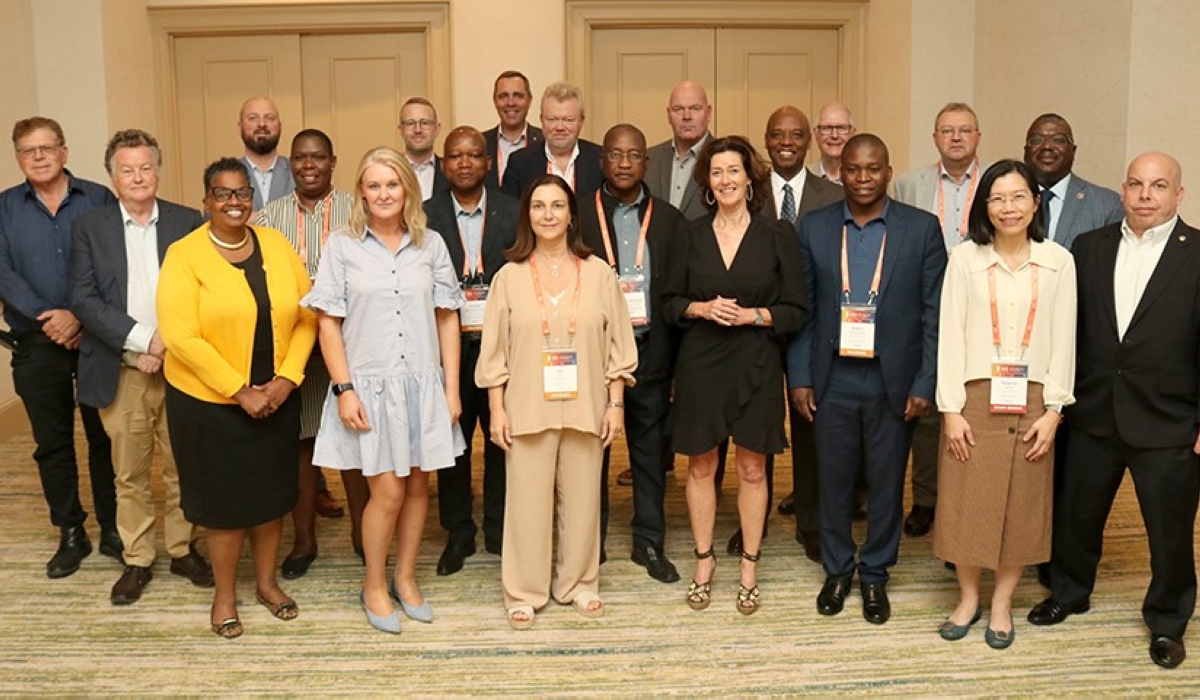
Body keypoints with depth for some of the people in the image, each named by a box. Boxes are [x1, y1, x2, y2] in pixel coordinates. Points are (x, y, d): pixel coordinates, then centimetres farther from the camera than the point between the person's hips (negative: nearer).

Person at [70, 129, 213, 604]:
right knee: (130, 474, 8)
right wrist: (143, 340, -14)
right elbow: (83, 299, -4)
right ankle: (136, 560, 21)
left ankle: (183, 549, 24)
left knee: (181, 468, 8)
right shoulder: (88, 227, 4)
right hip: (121, 372, 0)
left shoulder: (189, 222, 4)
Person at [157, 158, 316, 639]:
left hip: (276, 399, 3)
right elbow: (181, 336, -17)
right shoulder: (184, 255, -10)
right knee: (224, 498, 9)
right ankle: (224, 594, 29)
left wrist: (286, 378, -11)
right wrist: (239, 391, -18)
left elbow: (306, 318, 1)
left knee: (272, 492, 14)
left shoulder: (278, 246, 1)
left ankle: (266, 581, 35)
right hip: (208, 401, -3)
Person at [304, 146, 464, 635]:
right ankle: (374, 587, 21)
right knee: (387, 491, -2)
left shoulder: (431, 245, 5)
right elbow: (329, 323, -2)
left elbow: (446, 319, 6)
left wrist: (451, 388, 3)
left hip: (423, 384, 3)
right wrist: (343, 389, -9)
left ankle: (404, 579, 30)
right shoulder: (342, 246, -2)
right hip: (370, 384, -3)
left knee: (418, 485, 10)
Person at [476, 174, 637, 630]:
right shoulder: (510, 276, 2)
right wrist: (496, 411, 0)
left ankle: (577, 583, 27)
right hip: (528, 408, -1)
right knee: (527, 500, 4)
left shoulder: (598, 273, 2)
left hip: (585, 407, 1)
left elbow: (617, 344, 4)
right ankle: (524, 592, 20)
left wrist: (616, 404, 0)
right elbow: (494, 350, 3)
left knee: (581, 498, 8)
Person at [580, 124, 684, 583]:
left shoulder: (669, 219, 5)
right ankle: (590, 542, 25)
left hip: (651, 353, 2)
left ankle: (650, 543, 25)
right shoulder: (578, 215, 0)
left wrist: (680, 359, -1)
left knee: (651, 455, 11)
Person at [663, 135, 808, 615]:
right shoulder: (691, 235, 5)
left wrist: (752, 315, -15)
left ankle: (749, 567, 22)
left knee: (752, 470, 7)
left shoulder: (777, 235, -1)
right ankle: (704, 562, 25)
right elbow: (670, 303, 7)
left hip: (756, 367, -1)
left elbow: (796, 309, 0)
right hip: (700, 364, 2)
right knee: (700, 466, 9)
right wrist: (702, 308, -12)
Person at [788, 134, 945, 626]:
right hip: (832, 379, 1)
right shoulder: (814, 227, 3)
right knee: (833, 480, 11)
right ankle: (838, 569, 31)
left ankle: (875, 575, 29)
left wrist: (924, 384, -7)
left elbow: (935, 312, -2)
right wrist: (799, 377, -1)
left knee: (886, 484, 10)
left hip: (893, 381, -1)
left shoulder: (922, 229, -2)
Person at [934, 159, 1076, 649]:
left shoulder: (1058, 262, 2)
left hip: (1032, 403, 1)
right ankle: (967, 597, 24)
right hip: (974, 400, -1)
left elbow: (1064, 339, 2)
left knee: (1022, 506, 9)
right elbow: (950, 336, -3)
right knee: (966, 503, 5)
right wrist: (951, 410, -7)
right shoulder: (964, 259, -2)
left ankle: (1002, 604, 25)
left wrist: (1053, 410, -3)